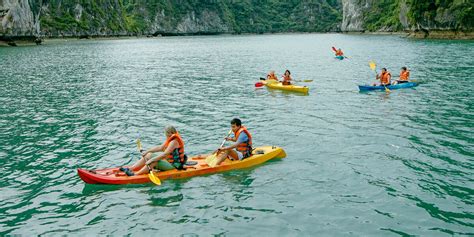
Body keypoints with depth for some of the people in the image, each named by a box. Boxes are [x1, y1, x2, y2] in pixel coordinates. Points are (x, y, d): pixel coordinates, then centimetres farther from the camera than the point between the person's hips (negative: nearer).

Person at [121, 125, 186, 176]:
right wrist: (147, 151, 7)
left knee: (154, 162, -30)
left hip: (173, 165, -10)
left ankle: (135, 174, -33)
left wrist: (152, 160, -29)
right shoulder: (170, 140, 13)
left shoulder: (174, 142, -20)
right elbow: (160, 148, 15)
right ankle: (130, 169, -4)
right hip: (168, 161, 10)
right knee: (148, 155, 5)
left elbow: (164, 154, -28)